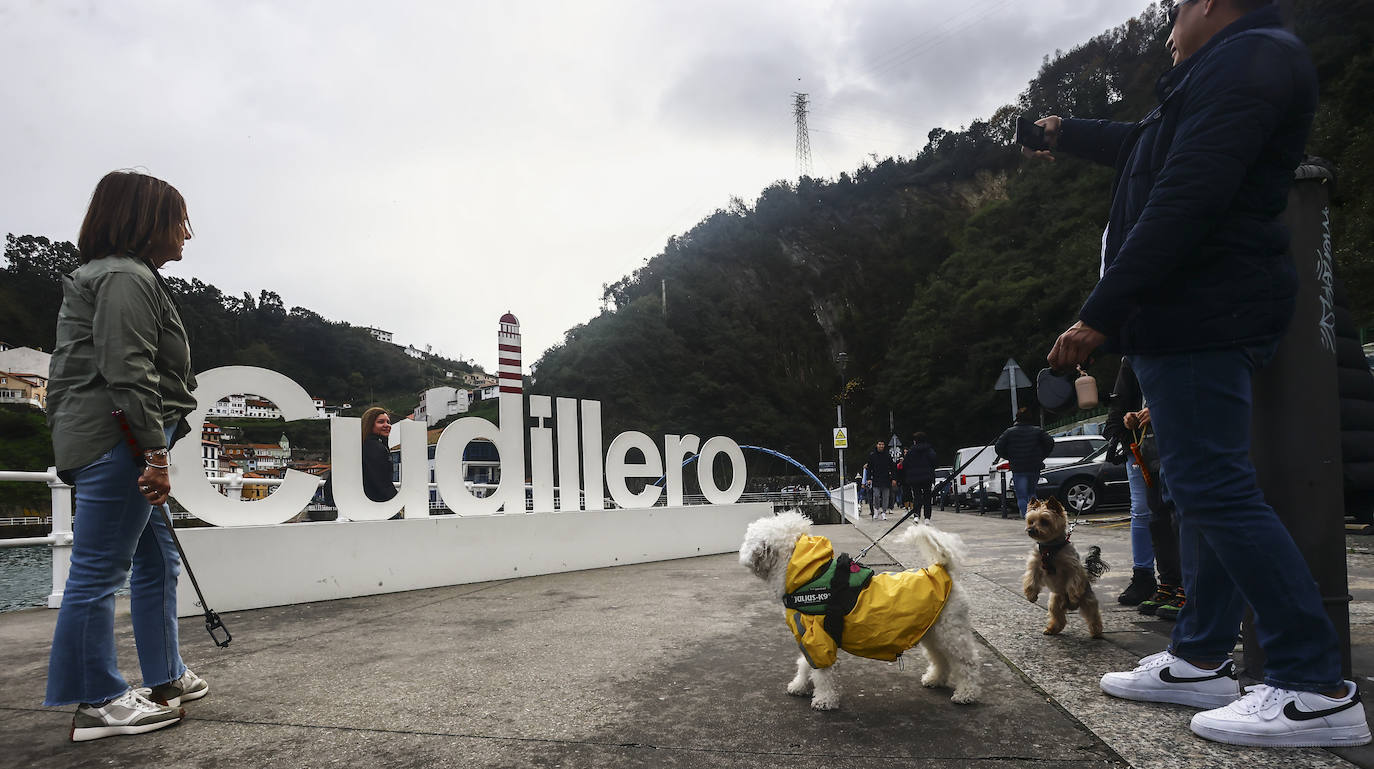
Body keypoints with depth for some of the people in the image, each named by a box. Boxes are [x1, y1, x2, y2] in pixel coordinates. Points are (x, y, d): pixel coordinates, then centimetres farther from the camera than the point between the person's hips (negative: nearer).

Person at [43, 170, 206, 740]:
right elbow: (129, 373, -19)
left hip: (125, 443, 11)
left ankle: (165, 678, 24)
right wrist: (155, 452, -21)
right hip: (118, 441, -11)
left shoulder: (135, 278, 24)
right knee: (99, 570, -5)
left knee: (157, 560, 15)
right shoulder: (126, 277, -10)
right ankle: (98, 704, 3)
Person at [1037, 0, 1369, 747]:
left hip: (1200, 314, -11)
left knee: (1213, 488, -13)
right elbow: (1140, 142, 42)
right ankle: (1201, 659, 17)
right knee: (1201, 486, 10)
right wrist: (1063, 133, 57)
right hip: (1191, 314, 11)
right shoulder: (1227, 71, 23)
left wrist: (1100, 313, -23)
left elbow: (1184, 202, -22)